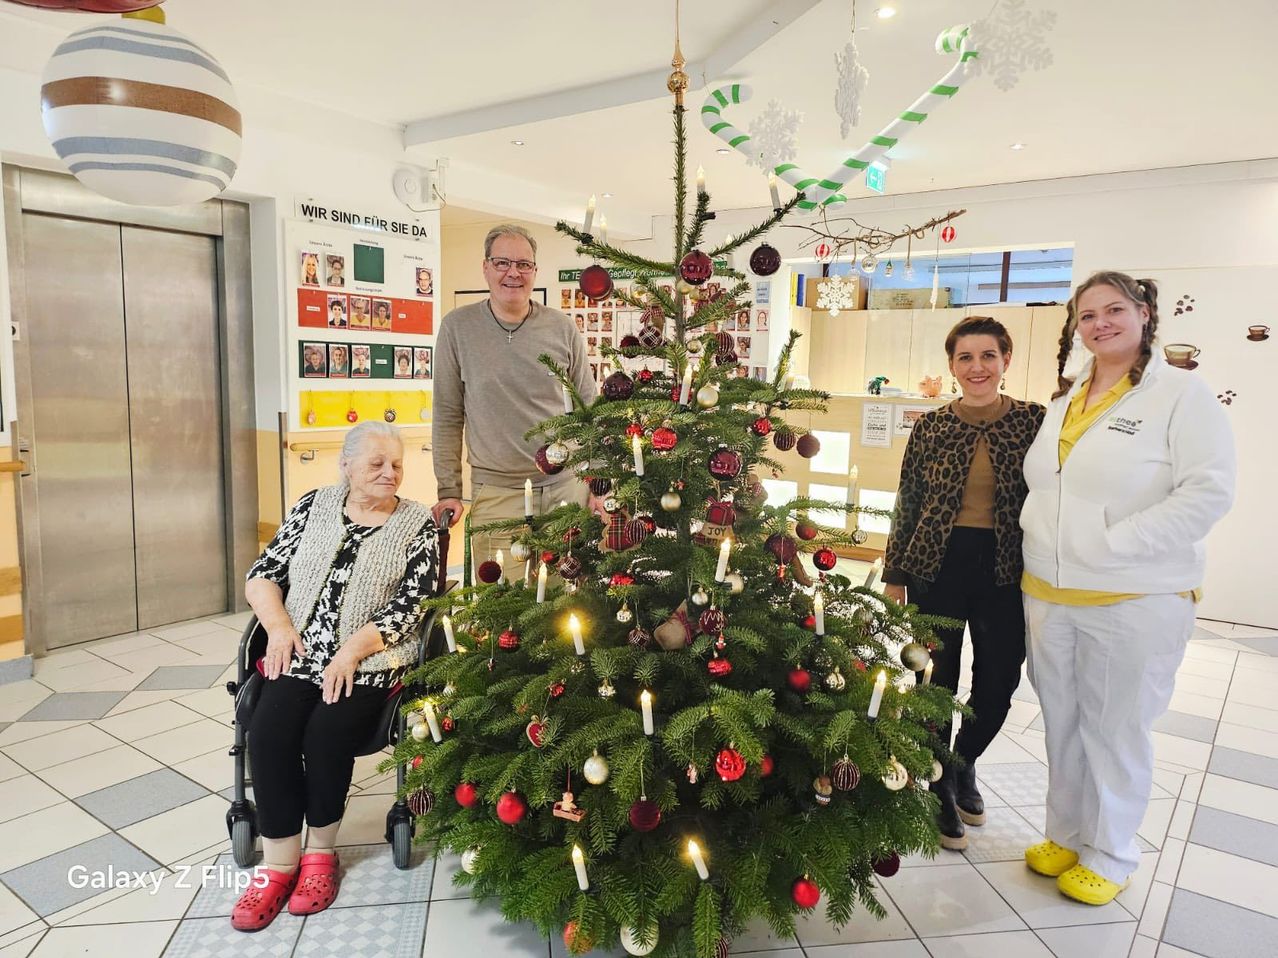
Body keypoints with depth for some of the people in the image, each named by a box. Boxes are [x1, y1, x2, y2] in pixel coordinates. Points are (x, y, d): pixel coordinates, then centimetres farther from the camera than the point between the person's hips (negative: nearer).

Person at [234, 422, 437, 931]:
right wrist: (279, 625, -9)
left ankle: (320, 851, 1)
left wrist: (352, 649, -18)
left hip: (370, 661, -3)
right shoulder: (314, 505, 9)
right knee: (268, 731, -21)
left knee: (326, 734, -25)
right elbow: (262, 575, 9)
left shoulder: (418, 523, 1)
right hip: (301, 652, 3)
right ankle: (279, 864, -6)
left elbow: (410, 604, -7)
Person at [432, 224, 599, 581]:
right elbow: (448, 416, 2)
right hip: (497, 494, -1)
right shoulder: (458, 327, 0)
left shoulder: (563, 328, 3)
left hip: (568, 486, 2)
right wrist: (448, 491, 0)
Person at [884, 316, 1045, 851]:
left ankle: (964, 763, 40)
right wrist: (894, 576, 4)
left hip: (1005, 571, 1)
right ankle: (940, 787, 30)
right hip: (937, 566, -1)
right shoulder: (930, 427, 0)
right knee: (938, 680, 7)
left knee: (998, 684, 9)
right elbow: (907, 505, 3)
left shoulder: (1034, 421, 0)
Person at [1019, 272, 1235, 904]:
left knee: (1116, 729, 8)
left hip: (1135, 602, -5)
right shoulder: (1064, 399, 12)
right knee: (1061, 723, 16)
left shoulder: (1182, 394, -8)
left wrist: (1110, 546, -20)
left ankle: (1109, 854, 28)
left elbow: (1208, 491, -17)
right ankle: (1066, 834, 35)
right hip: (1048, 593, 6)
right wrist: (1036, 530, 3)